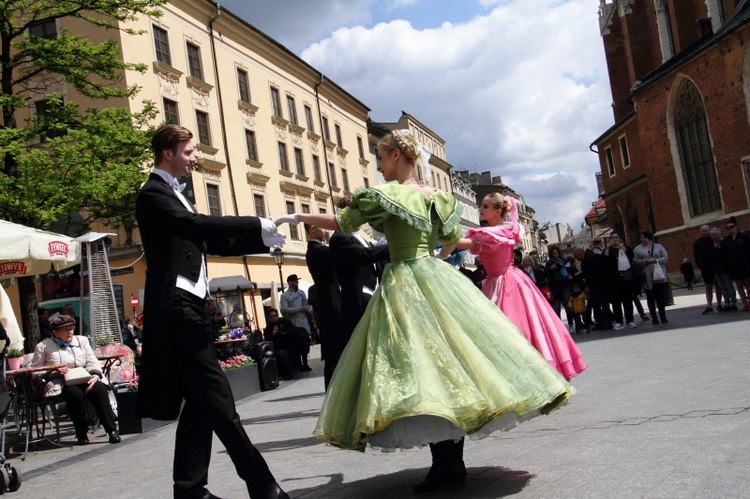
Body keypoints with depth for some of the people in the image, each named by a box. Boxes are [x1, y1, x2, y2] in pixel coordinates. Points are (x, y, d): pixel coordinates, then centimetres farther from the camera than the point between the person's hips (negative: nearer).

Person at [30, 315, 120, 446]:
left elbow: (92, 362, 11)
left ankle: (111, 429, -27)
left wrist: (95, 376, -11)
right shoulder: (43, 346, 8)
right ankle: (81, 434, -21)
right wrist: (55, 372, -13)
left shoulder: (81, 340, 18)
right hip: (59, 385, -3)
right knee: (76, 393, -35)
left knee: (99, 388, -29)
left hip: (83, 380, 3)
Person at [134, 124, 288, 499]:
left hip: (191, 309, 10)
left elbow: (211, 241, 22)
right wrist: (257, 226, -21)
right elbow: (197, 225, -23)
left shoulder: (173, 195, 24)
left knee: (200, 404, 9)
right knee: (217, 401, -11)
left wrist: (265, 240, 12)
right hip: (177, 309, -10)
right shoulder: (153, 194, -6)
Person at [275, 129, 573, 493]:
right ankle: (454, 461, 12)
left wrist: (298, 217, 9)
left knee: (417, 362, -8)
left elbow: (341, 223, -5)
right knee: (447, 357, 6)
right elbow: (453, 239, 23)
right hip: (437, 278, 7)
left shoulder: (385, 194, -8)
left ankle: (445, 462, -10)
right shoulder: (436, 196, 12)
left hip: (401, 284, -7)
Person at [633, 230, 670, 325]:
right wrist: (646, 261, -14)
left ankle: (663, 317, 10)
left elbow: (666, 258, 3)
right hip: (647, 278, 0)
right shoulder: (637, 249, 8)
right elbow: (635, 262, -2)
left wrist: (656, 260, -13)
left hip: (660, 276, 0)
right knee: (651, 298, 3)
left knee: (661, 298, 0)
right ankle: (654, 318, 10)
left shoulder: (658, 246, 9)